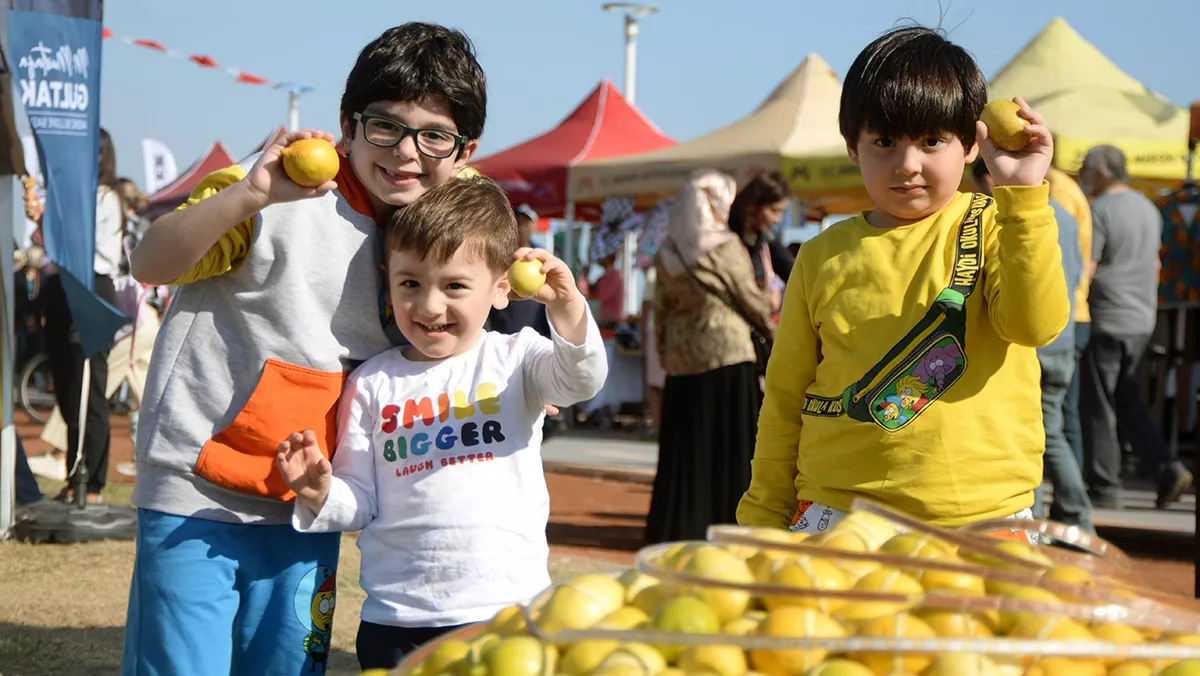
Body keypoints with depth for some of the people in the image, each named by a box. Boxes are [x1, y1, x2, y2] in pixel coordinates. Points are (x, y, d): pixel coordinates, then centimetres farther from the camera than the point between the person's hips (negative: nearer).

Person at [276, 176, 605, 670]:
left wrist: (566, 308, -32)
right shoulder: (372, 383, 6)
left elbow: (581, 380, -17)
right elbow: (361, 501, 7)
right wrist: (322, 493, -13)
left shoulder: (515, 360, 2)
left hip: (506, 610, -1)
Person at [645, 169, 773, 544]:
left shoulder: (666, 254, 7)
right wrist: (771, 325, 19)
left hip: (682, 362, 5)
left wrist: (666, 356, 18)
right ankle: (725, 523, 1)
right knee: (729, 447, 1)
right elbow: (751, 300, 0)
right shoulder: (726, 247, -8)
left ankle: (677, 529, 12)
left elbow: (661, 312, 11)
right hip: (728, 355, -5)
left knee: (685, 449, 9)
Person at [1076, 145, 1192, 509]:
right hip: (1142, 320, 8)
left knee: (1098, 407, 0)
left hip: (1106, 320, -8)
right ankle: (1168, 469, 2)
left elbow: (1084, 270, -17)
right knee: (1127, 400, 16)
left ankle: (1104, 488, 3)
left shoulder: (1099, 211, -13)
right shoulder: (1149, 208, 14)